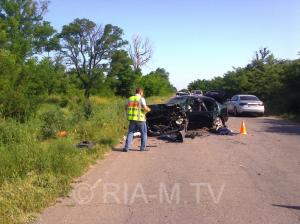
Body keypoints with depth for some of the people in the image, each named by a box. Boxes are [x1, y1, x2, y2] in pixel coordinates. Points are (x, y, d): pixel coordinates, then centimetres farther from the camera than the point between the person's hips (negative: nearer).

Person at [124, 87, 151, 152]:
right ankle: (143, 147, 10)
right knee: (144, 133, 10)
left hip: (132, 118, 4)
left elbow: (126, 107, 16)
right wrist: (148, 109, 6)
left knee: (130, 133, 8)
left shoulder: (130, 98, 9)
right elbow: (145, 108, -15)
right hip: (140, 119, -4)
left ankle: (127, 147, -1)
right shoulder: (141, 99, -7)